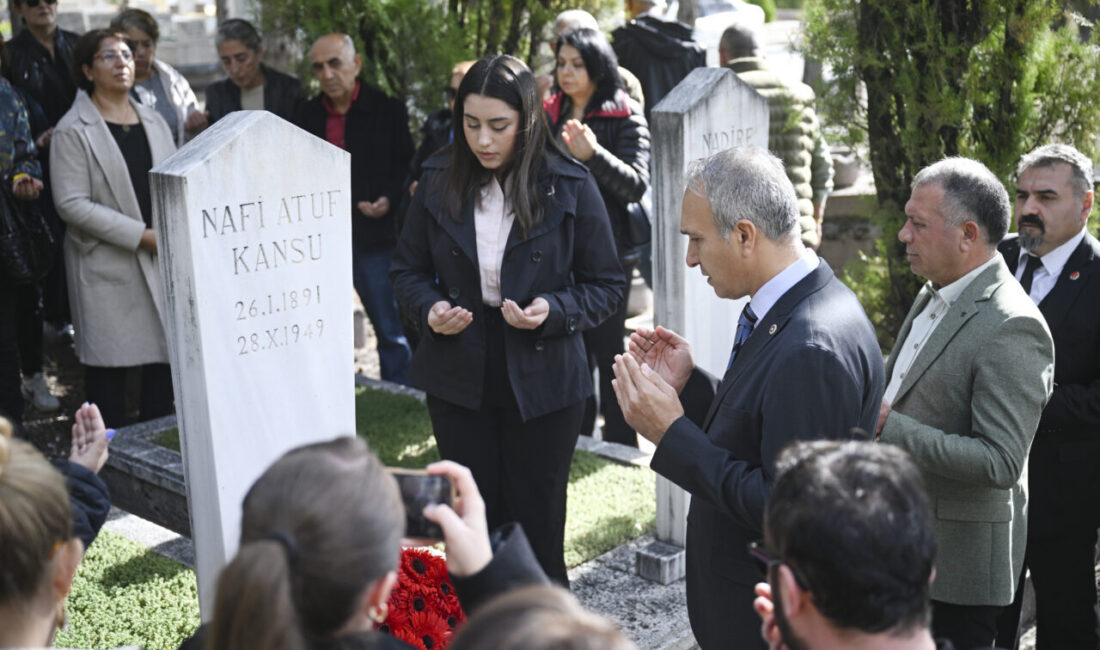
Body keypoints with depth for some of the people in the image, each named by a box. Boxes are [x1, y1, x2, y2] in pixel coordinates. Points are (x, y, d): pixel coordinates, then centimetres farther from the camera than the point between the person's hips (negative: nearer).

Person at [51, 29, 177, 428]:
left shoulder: (153, 121, 13)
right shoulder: (73, 131, -6)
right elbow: (72, 204, -13)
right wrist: (142, 236, -17)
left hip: (162, 261, 5)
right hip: (107, 267, -5)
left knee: (165, 357, 7)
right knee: (108, 364, 1)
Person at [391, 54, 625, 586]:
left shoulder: (570, 187, -8)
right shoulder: (440, 181, 0)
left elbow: (605, 286, -3)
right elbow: (408, 269, 10)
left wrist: (553, 311, -21)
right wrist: (430, 308, -11)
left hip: (542, 382, -2)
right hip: (458, 381, 3)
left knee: (536, 527, 7)